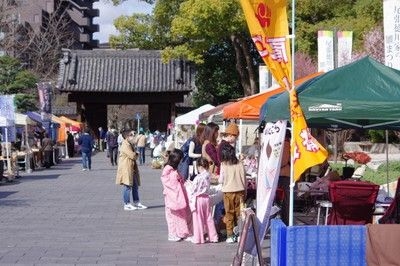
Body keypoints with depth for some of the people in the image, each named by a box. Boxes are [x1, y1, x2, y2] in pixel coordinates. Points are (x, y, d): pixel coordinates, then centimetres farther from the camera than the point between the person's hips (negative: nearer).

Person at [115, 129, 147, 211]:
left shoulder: (130, 144, 17)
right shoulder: (125, 145, -16)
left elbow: (134, 156, 20)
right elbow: (133, 156, -22)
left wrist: (135, 155, -1)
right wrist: (137, 154, -2)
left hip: (132, 169, 10)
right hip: (126, 169, -10)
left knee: (135, 186, 12)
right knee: (127, 186, -5)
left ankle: (137, 203, 17)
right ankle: (127, 204, 0)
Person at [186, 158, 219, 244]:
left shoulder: (198, 178, -20)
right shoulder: (208, 176, 0)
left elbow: (193, 190, -15)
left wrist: (189, 185, 5)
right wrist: (192, 183, 13)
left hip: (198, 199, -6)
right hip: (206, 198, 6)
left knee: (198, 219, 4)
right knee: (208, 218, 13)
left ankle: (198, 238, 11)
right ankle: (213, 237, 18)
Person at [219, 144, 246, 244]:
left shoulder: (224, 165, -8)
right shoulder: (240, 164, -1)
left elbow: (221, 180, -5)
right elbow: (244, 178, 5)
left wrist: (219, 178, 17)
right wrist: (245, 191, 16)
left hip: (228, 191, -2)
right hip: (240, 191, 2)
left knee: (229, 213, 5)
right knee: (239, 213, 9)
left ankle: (230, 235, 5)